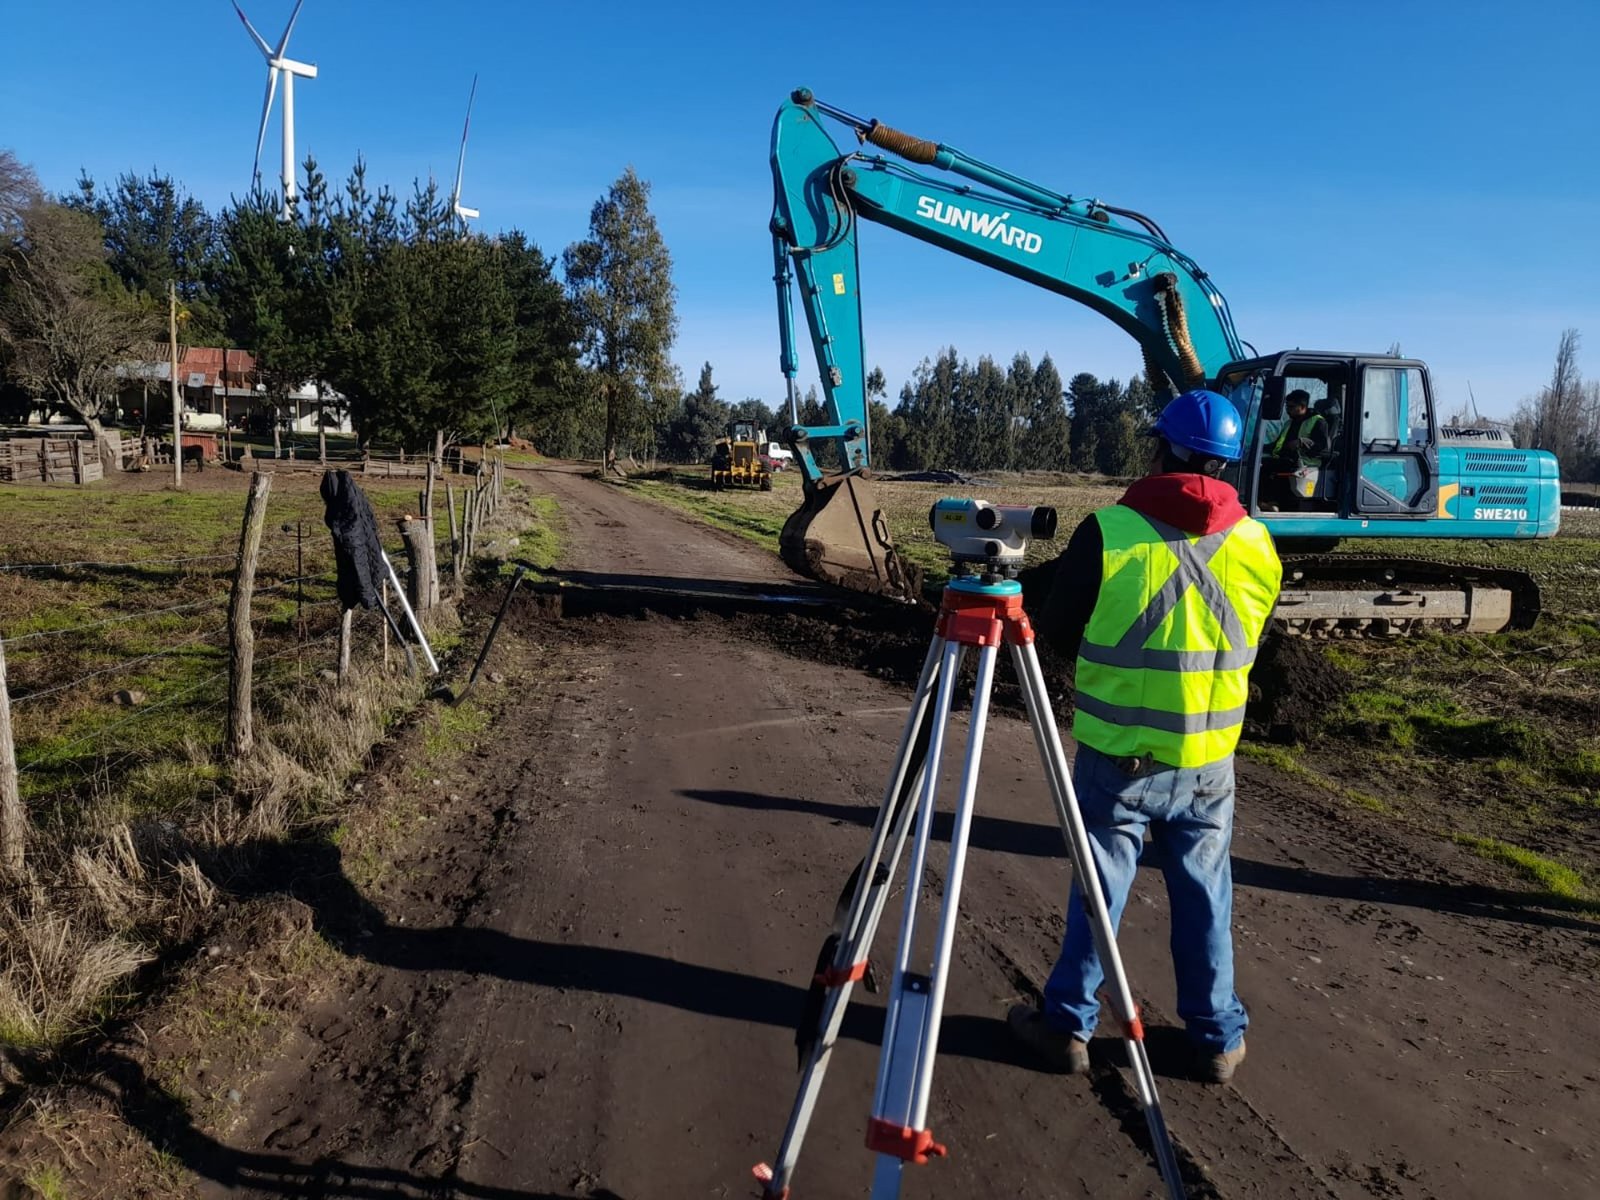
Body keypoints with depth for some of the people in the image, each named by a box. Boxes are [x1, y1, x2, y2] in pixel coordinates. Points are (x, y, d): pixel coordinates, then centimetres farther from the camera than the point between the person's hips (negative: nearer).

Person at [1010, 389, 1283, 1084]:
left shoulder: (1108, 532, -14)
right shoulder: (1258, 546, -2)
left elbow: (1057, 631, -3)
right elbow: (1248, 647, 11)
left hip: (1116, 756, -2)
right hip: (1208, 760, 3)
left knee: (1099, 891, 11)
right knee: (1204, 896, 16)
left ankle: (1068, 1025, 24)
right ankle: (1218, 1037, 29)